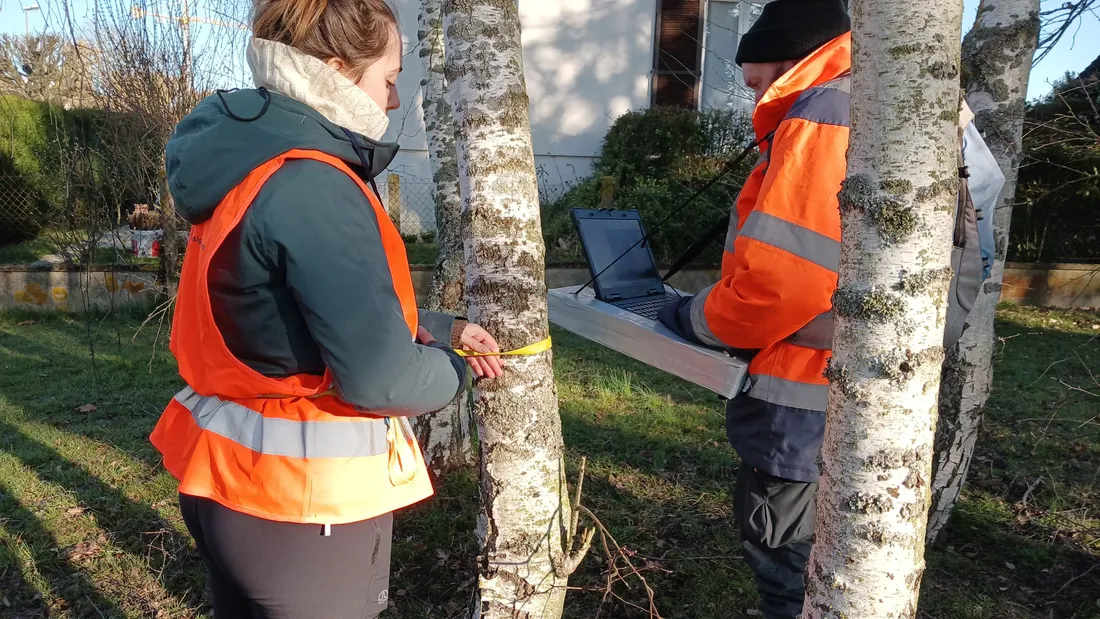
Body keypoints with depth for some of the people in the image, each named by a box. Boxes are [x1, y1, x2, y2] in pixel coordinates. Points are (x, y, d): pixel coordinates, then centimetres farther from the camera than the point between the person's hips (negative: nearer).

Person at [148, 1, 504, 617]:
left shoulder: (251, 161, 6)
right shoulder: (311, 186, -25)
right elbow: (381, 379, -27)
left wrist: (438, 328, 10)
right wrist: (455, 369, -7)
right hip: (303, 505, -9)